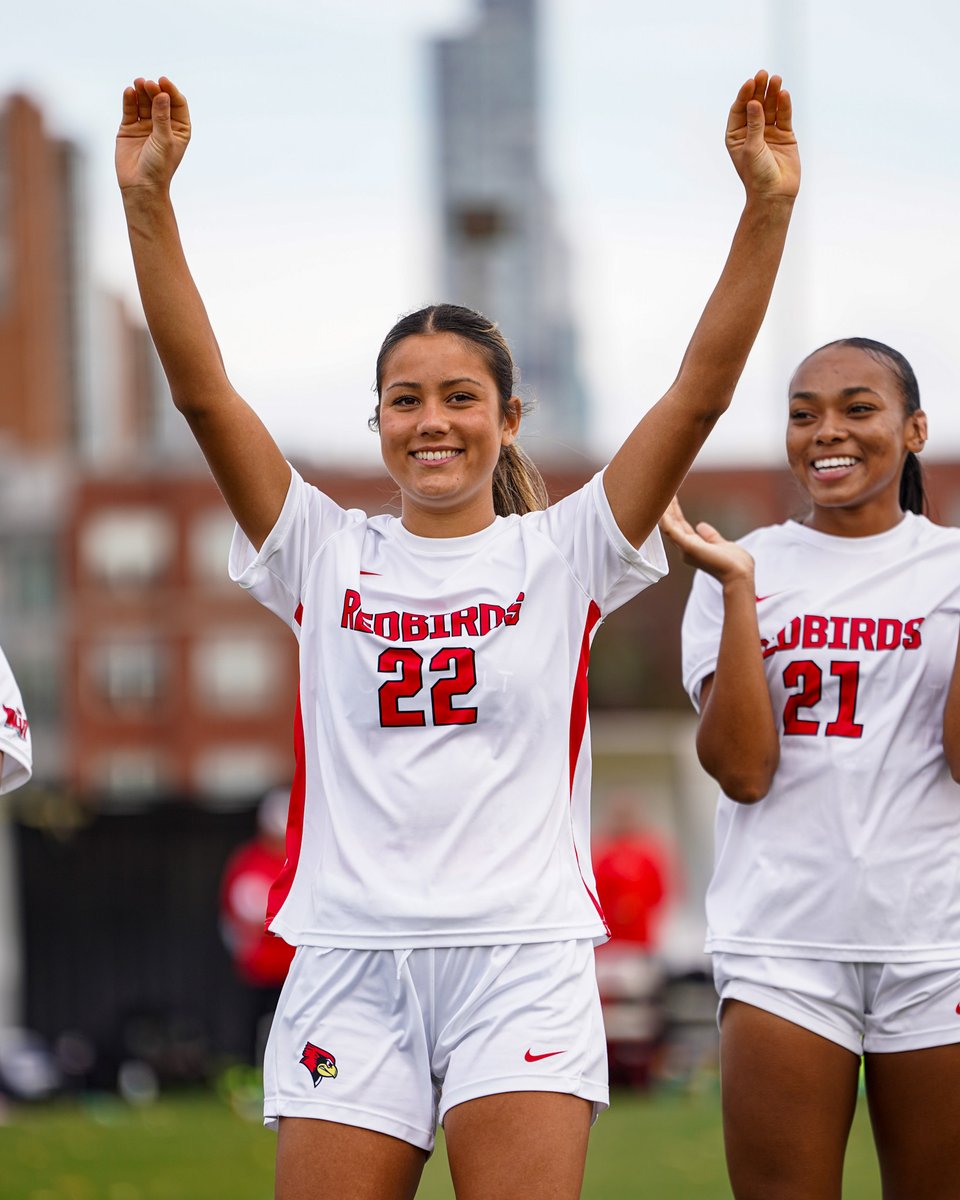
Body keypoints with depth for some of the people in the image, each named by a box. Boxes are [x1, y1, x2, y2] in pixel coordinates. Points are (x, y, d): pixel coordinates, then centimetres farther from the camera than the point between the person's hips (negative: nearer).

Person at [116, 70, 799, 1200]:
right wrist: (147, 201, -10)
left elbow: (702, 389, -2)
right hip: (349, 962, 1)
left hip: (523, 958, -1)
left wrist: (767, 209, -12)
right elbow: (202, 388, 1)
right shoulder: (326, 553, 10)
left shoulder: (562, 554, 7)